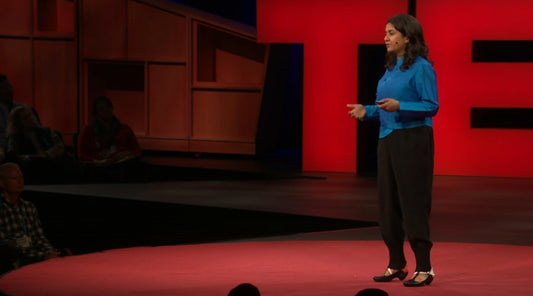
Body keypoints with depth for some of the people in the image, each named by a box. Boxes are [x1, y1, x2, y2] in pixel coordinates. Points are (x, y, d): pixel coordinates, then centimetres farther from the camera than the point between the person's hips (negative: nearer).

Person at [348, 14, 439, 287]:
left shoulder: (421, 68, -11)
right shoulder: (391, 68, 14)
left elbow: (431, 107, -16)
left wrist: (398, 106, -26)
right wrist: (367, 111, 4)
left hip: (412, 141, -8)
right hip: (388, 141, 9)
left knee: (413, 202, -7)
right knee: (388, 202, 9)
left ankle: (424, 268, -1)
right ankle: (397, 265, 18)